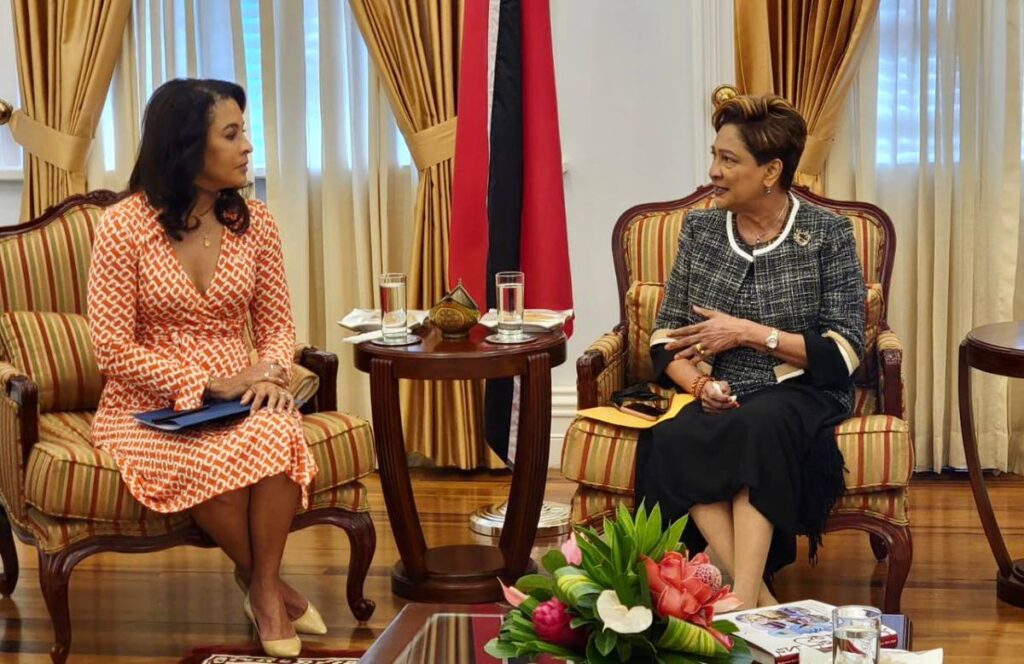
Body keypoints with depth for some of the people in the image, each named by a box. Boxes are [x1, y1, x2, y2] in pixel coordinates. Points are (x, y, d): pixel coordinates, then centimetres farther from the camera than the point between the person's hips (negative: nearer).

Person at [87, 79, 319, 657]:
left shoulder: (254, 223, 2)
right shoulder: (125, 226, -11)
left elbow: (278, 323, 8)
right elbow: (113, 348, -12)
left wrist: (271, 371, -15)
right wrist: (210, 385, -19)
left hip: (239, 395, 3)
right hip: (150, 405, -3)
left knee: (276, 433, -33)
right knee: (214, 459, -35)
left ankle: (264, 586, -14)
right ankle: (268, 587, -8)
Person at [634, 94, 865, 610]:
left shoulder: (827, 234, 2)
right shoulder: (699, 229, 13)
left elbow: (845, 353, -4)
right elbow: (666, 337, 12)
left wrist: (749, 333, -11)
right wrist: (699, 382, -9)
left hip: (798, 397, -3)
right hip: (718, 403, 3)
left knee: (756, 427, -38)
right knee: (670, 440, -32)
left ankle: (742, 600, -42)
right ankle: (760, 599, -36)